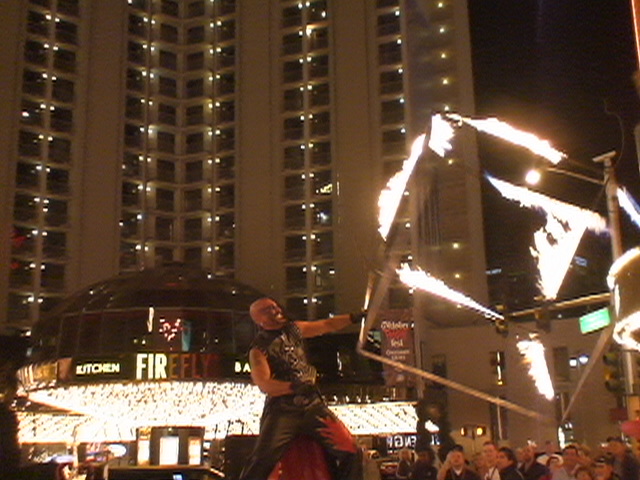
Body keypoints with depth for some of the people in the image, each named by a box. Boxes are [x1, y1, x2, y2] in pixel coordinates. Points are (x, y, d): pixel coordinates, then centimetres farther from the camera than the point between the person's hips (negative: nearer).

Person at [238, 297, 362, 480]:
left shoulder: (294, 329, 15)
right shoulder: (258, 348, -2)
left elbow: (328, 325, 25)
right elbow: (264, 384, -16)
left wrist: (355, 318, 19)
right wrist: (294, 387, -29)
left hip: (313, 405, 5)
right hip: (282, 411, -5)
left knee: (350, 452, -7)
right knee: (262, 459, -22)